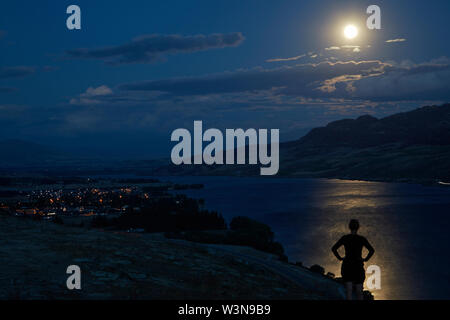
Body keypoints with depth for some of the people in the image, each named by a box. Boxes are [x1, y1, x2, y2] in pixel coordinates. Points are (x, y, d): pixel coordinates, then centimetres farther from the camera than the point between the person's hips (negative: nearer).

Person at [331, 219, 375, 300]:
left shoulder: (344, 238, 0)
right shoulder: (362, 239, -1)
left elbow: (333, 249, -6)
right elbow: (372, 250, -8)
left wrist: (340, 258, 3)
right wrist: (366, 259, 2)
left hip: (347, 265, 0)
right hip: (358, 266, 0)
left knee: (349, 290, -2)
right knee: (359, 291, 6)